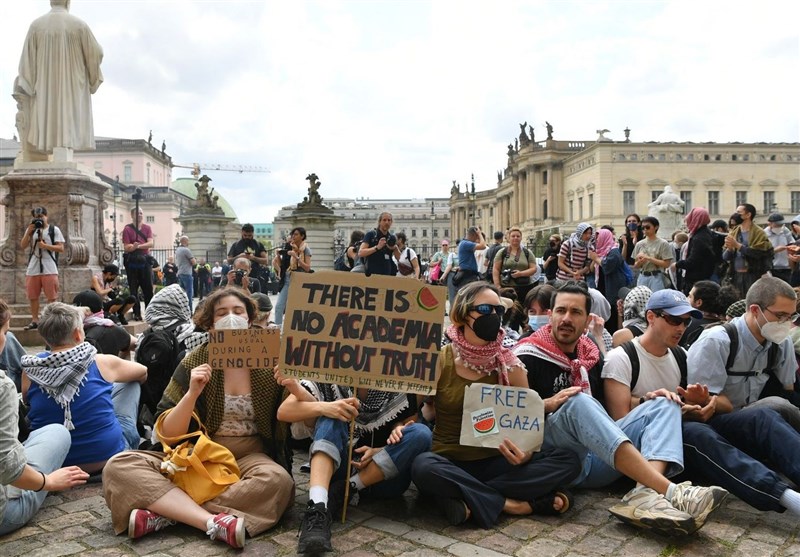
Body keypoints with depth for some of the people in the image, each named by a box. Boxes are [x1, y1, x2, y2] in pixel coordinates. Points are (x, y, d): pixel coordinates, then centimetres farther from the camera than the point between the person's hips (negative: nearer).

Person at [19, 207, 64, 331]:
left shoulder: (54, 229, 2)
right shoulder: (31, 229, 15)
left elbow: (61, 248, -4)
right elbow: (23, 246, 6)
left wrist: (45, 246, -14)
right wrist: (29, 232, -5)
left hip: (49, 269, -4)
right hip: (32, 269, 4)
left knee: (51, 297, -2)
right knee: (32, 296, 7)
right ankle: (34, 320, 15)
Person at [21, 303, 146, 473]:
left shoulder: (30, 370, -9)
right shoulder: (102, 363, -12)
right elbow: (143, 372, 9)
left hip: (52, 464, 3)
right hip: (108, 458, -3)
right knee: (131, 382, 17)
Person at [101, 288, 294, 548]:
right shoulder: (196, 361, -1)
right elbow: (169, 432, -4)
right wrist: (192, 393, -21)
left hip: (248, 456, -1)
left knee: (277, 480, -35)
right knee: (119, 466, -22)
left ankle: (165, 513, -27)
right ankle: (213, 522, -35)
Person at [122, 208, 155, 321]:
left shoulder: (147, 228, 9)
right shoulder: (127, 229, 0)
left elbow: (150, 243, -5)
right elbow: (126, 247, -7)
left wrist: (138, 246, -17)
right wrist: (133, 247, -27)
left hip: (145, 260, 3)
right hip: (132, 262, -3)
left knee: (148, 288, 4)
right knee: (134, 289, 1)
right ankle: (137, 314, 5)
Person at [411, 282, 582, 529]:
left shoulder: (510, 365, 1)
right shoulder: (439, 361, -5)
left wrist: (525, 453, -18)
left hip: (495, 463, 3)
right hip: (449, 463, -2)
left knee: (568, 460, -19)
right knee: (423, 467, -37)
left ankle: (470, 500, -23)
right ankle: (512, 504, -21)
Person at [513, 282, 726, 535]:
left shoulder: (591, 354, 17)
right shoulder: (528, 356, -1)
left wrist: (646, 401, 4)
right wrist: (548, 405, -22)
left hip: (597, 460, 7)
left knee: (666, 404, -3)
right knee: (578, 402, -34)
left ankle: (645, 494, -34)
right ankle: (670, 492, -40)